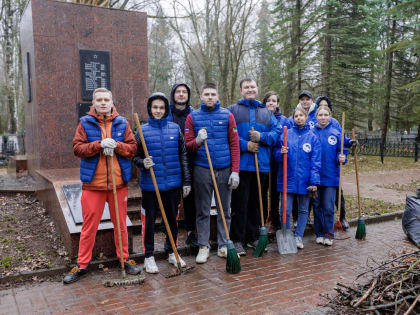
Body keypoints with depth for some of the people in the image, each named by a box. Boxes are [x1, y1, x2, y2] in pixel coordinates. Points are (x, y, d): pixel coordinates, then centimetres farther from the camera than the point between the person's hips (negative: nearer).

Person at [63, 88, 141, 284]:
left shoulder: (122, 123, 6)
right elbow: (77, 148, -5)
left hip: (119, 183, 1)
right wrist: (99, 144, -18)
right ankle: (82, 265, 19)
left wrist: (116, 145, -16)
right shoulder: (85, 123, 3)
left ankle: (124, 259, 27)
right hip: (92, 183, -1)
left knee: (120, 223, 12)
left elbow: (133, 148, 2)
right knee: (89, 226, 6)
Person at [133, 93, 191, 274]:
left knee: (172, 219, 13)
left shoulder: (175, 129, 4)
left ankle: (172, 252, 30)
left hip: (172, 183, 2)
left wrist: (186, 181, 4)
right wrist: (143, 163, -18)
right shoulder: (142, 131, 0)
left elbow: (183, 156, 7)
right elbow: (135, 156, 5)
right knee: (149, 220, 6)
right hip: (150, 184, -2)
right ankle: (149, 256, 21)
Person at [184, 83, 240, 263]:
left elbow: (234, 144, 3)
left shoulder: (227, 116, 6)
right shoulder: (193, 117, 6)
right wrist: (197, 141, -18)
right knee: (203, 211, 6)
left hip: (224, 170, 1)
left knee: (224, 210, 8)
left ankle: (223, 245, 20)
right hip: (202, 170, 0)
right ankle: (203, 246, 17)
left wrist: (235, 171, -4)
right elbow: (187, 145, 5)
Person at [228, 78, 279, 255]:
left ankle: (253, 237, 23)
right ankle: (237, 240, 6)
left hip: (262, 165, 4)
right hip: (240, 164, -4)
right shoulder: (232, 110, 7)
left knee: (257, 202, 11)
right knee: (240, 203, -3)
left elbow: (276, 132, 10)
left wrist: (261, 137, -8)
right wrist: (244, 145, -15)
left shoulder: (266, 112, 20)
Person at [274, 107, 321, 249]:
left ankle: (298, 236, 25)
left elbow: (315, 161, -2)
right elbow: (277, 156, 6)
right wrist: (281, 153, -17)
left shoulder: (312, 137, 2)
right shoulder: (286, 134, 3)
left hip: (304, 179, 1)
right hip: (288, 178, 0)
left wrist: (314, 181, -8)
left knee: (303, 210, 11)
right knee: (285, 210, 1)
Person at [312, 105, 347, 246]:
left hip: (331, 176, -1)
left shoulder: (336, 133, 2)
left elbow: (341, 152, 7)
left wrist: (342, 158, -13)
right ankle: (319, 234, 20)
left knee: (328, 207, 0)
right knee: (317, 205, 9)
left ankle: (329, 234, 14)